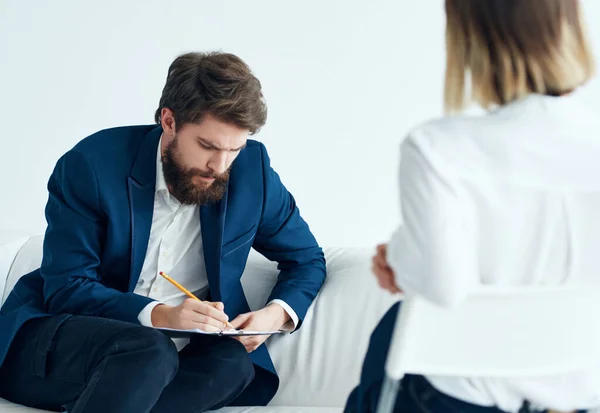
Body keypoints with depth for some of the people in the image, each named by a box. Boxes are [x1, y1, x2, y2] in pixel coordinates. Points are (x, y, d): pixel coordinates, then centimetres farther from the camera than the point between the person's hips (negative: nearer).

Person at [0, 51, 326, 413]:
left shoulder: (252, 169, -2)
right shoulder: (93, 165, -11)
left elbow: (307, 260, 11)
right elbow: (66, 289, -12)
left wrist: (277, 313, -11)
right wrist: (158, 315, -29)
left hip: (170, 359, 4)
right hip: (56, 346, -4)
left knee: (234, 364, -30)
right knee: (151, 351, -36)